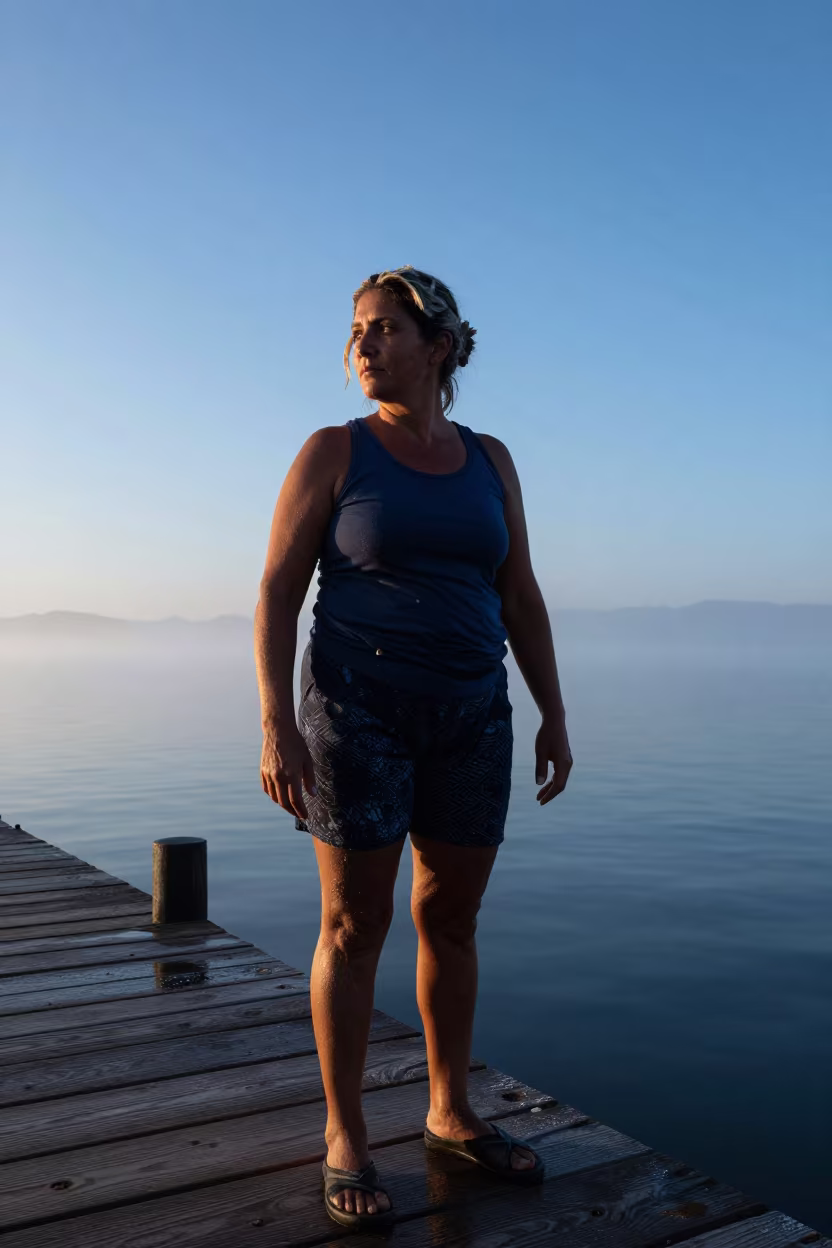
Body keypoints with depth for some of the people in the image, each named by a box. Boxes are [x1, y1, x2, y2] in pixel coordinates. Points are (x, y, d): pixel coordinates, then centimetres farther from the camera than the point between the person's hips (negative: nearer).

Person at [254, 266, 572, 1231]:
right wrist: (276, 725, -15)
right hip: (358, 708, -4)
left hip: (469, 716, 4)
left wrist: (554, 716, 4)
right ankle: (345, 1138, 16)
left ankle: (450, 1112, 28)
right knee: (354, 926, 1)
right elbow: (276, 593, -6)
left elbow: (521, 596, 9)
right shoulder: (332, 453, -3)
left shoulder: (489, 460, 8)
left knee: (451, 917, 11)